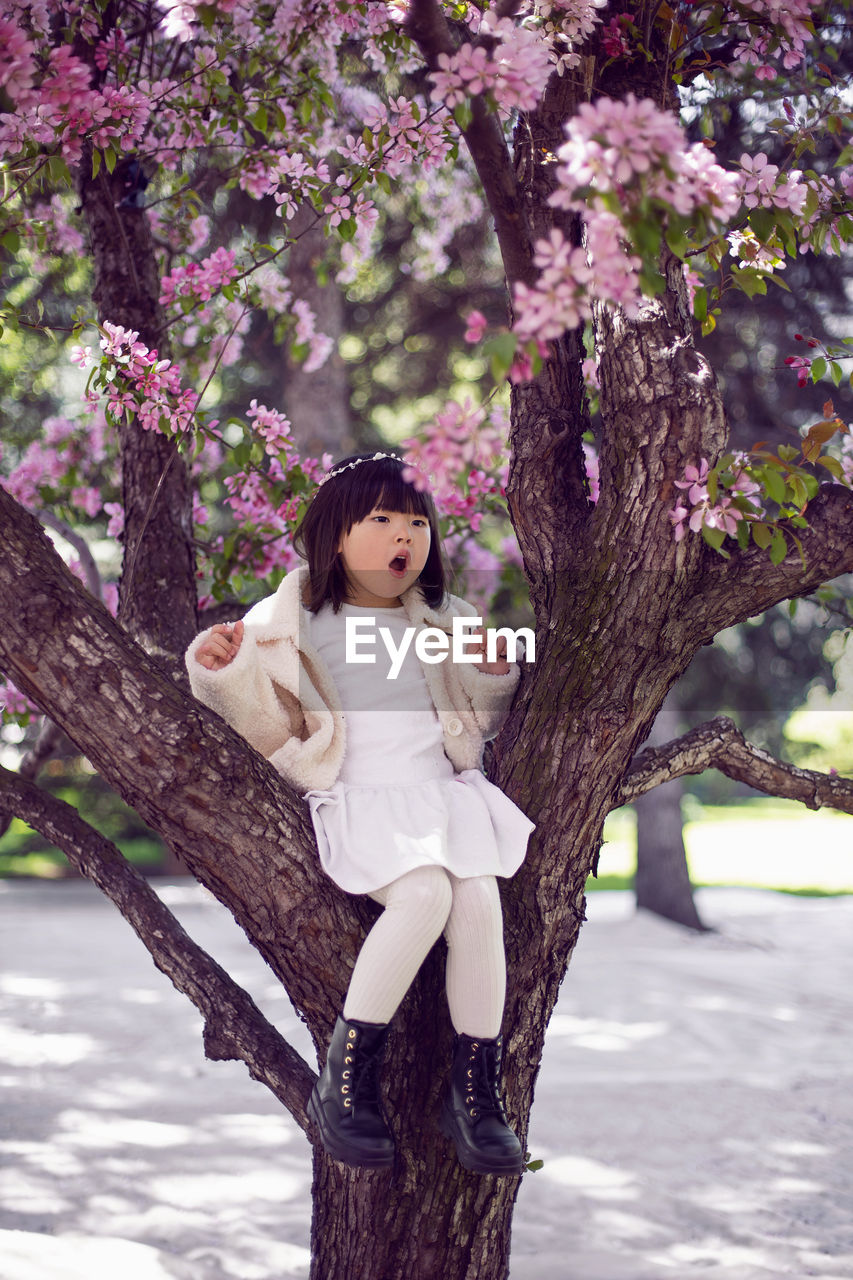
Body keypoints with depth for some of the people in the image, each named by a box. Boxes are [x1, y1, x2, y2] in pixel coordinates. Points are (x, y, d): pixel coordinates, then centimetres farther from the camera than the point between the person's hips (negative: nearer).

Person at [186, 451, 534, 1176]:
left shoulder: (441, 620, 16)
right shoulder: (297, 621, 4)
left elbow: (479, 720, 26)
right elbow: (252, 703, 4)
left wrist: (494, 673, 5)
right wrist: (218, 666, -16)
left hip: (443, 792, 5)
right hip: (360, 804, -4)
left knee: (480, 901, -22)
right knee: (425, 894, -31)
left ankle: (476, 1093, -10)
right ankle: (345, 1080, -21)